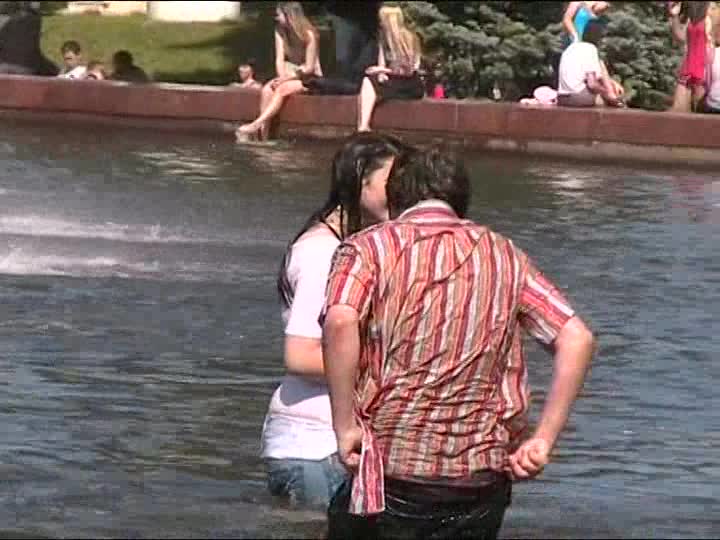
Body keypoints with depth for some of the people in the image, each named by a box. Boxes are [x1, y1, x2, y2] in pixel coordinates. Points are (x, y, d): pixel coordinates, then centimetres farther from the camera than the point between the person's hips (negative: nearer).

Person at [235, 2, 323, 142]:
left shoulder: (309, 35, -19)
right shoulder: (280, 31, -1)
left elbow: (309, 68, -17)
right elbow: (279, 59, -4)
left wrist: (286, 79, -21)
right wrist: (282, 77, -22)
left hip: (310, 77, -6)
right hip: (289, 75, 6)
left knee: (282, 89, -32)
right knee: (267, 89, -23)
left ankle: (255, 126, -37)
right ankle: (263, 134, -33)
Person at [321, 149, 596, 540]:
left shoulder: (369, 247, 2)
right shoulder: (504, 255, 13)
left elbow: (340, 322, -20)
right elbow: (576, 339, 2)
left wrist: (345, 428, -14)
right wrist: (543, 441, 2)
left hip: (391, 470, -3)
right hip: (481, 476, 3)